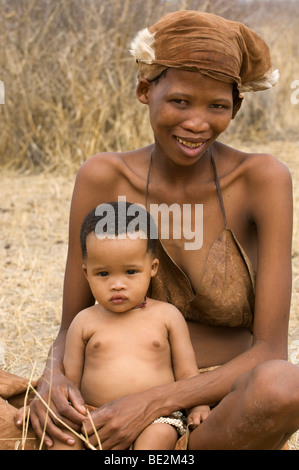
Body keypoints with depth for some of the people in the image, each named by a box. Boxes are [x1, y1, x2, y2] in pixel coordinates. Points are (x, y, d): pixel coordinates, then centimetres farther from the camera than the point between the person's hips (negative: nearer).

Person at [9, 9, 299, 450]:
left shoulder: (263, 179, -13)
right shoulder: (102, 179, -6)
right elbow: (71, 330, 0)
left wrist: (155, 402, -27)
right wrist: (53, 379, -24)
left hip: (230, 418, -1)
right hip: (129, 405, 2)